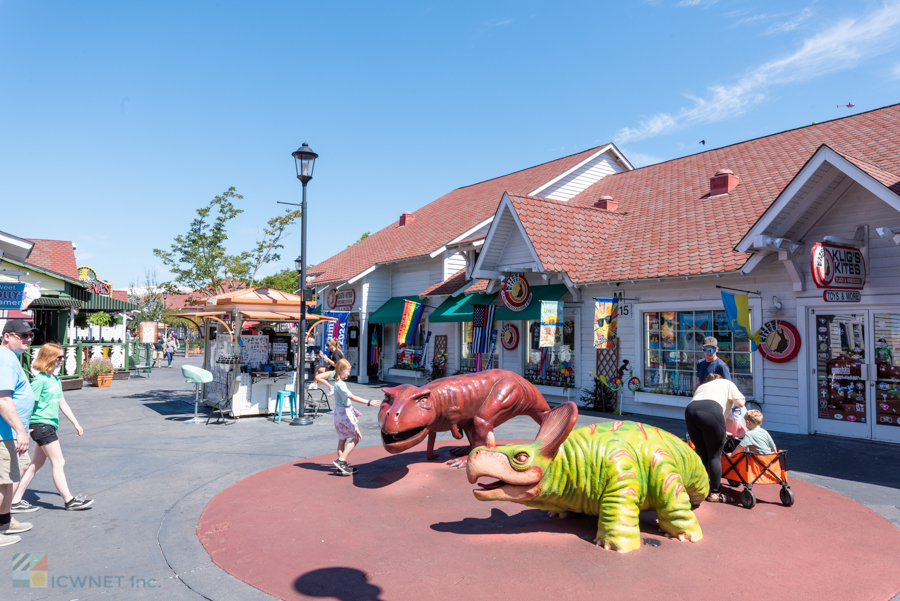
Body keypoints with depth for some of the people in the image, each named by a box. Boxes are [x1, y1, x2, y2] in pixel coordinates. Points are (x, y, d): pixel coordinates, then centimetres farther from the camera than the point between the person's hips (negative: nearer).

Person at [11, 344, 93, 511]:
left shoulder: (56, 379, 13)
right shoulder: (40, 380, -14)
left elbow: (62, 403, 19)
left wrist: (75, 423, 20)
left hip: (50, 425, 9)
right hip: (41, 425, -9)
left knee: (37, 463, 14)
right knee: (58, 462, -5)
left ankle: (15, 500, 23)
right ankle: (69, 500, 0)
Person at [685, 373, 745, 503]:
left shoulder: (701, 386, 41)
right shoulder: (727, 383, 30)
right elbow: (740, 402, 15)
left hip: (690, 410, 5)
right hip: (711, 410, -5)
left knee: (701, 454, 17)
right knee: (715, 455, 6)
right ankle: (714, 494, 10)